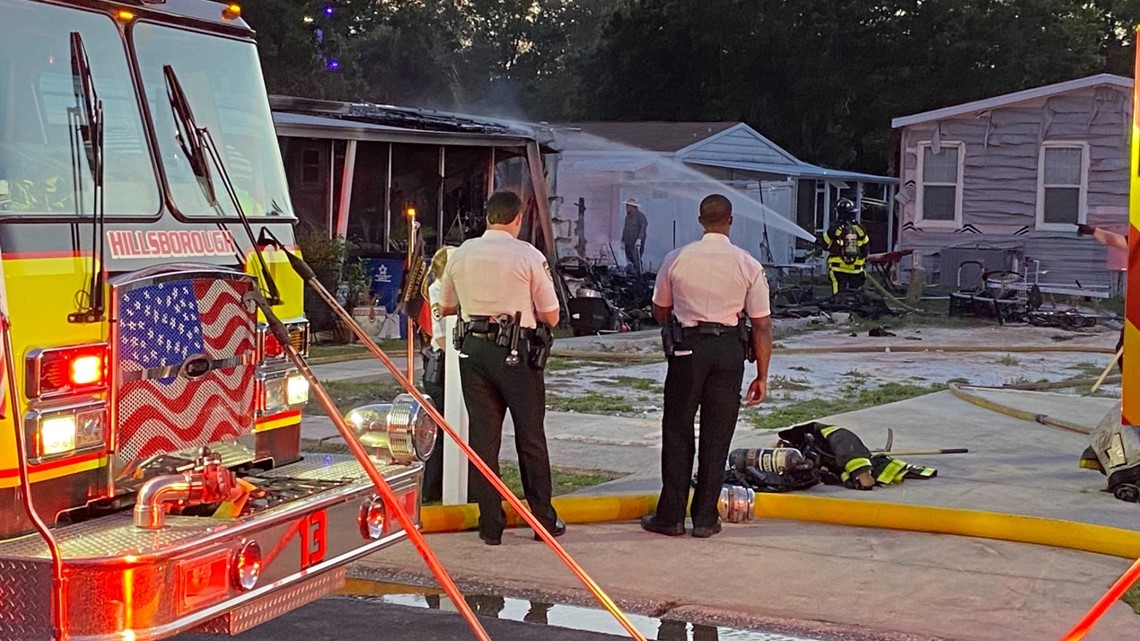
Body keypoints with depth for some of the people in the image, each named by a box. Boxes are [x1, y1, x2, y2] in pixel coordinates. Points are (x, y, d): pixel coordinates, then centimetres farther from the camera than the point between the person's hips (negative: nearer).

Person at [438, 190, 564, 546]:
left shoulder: (461, 254, 5)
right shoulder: (529, 256, -7)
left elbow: (445, 307, 18)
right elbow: (551, 316, -3)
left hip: (473, 350, 3)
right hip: (516, 353, -3)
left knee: (482, 437, 8)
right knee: (530, 438, 8)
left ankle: (490, 524, 9)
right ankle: (543, 520, 16)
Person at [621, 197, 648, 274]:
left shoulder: (640, 216, -6)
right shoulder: (627, 217, 19)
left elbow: (643, 228, -15)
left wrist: (639, 239, -23)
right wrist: (622, 240, 21)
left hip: (636, 244, -8)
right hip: (628, 244, 8)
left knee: (636, 262, -13)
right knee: (629, 263, 6)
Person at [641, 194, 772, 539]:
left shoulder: (676, 259, 0)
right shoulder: (748, 265, -1)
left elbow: (660, 311, 12)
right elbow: (762, 326, -1)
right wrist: (762, 376, 5)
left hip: (687, 348, 0)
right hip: (729, 350, 0)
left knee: (677, 432, 7)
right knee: (716, 436, 7)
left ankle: (670, 516, 8)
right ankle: (705, 518, 11)